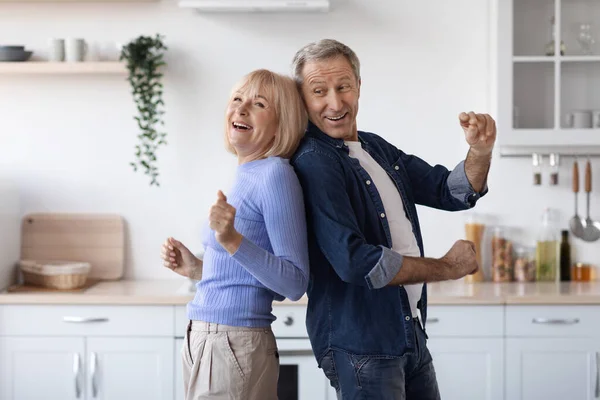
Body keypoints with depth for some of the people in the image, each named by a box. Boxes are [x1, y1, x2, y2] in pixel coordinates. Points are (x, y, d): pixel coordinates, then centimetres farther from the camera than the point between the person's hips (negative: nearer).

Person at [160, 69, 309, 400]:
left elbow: (294, 283, -19)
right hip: (201, 341, 8)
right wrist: (197, 269, 12)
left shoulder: (276, 174, -14)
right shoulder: (246, 177, 11)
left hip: (235, 347, -8)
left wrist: (233, 241, -27)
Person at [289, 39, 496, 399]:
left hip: (412, 337, 8)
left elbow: (454, 192, 15)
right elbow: (355, 262, -25)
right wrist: (448, 268, -12)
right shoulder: (313, 163, -17)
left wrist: (481, 152, -7)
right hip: (359, 345, -8)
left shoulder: (378, 149, 10)